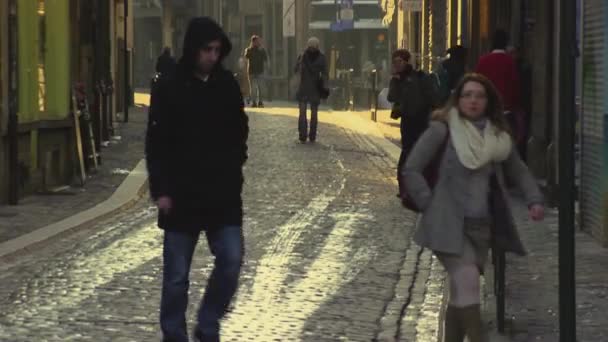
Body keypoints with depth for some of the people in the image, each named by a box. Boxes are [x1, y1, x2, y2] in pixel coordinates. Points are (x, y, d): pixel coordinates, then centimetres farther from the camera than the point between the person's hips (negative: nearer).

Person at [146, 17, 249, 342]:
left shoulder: (228, 86, 4)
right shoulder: (169, 90, -6)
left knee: (231, 260, -5)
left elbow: (239, 134, 15)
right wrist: (160, 190, -11)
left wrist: (234, 171, 4)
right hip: (181, 195, -3)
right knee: (176, 276, 3)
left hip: (223, 194, 3)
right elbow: (156, 144, -5)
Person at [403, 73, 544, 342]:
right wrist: (429, 204, -9)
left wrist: (534, 199, 5)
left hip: (482, 225, 5)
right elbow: (411, 170, -5)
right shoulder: (443, 130, -5)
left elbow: (518, 170, 21)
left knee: (461, 294, 10)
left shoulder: (498, 135, 12)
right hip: (450, 223, -5)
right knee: (467, 282, -21)